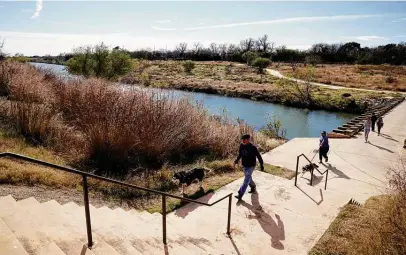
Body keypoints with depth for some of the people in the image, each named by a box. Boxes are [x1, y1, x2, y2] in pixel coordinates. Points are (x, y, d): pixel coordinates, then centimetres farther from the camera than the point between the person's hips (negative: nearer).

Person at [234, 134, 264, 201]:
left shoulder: (253, 147, -21)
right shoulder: (241, 145, -5)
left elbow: (258, 156, -11)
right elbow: (240, 155, 9)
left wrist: (262, 165, -5)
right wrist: (236, 161, -2)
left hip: (251, 166, -6)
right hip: (244, 165, 6)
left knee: (246, 180, -9)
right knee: (249, 178, 21)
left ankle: (240, 195, -11)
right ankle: (253, 188, 46)